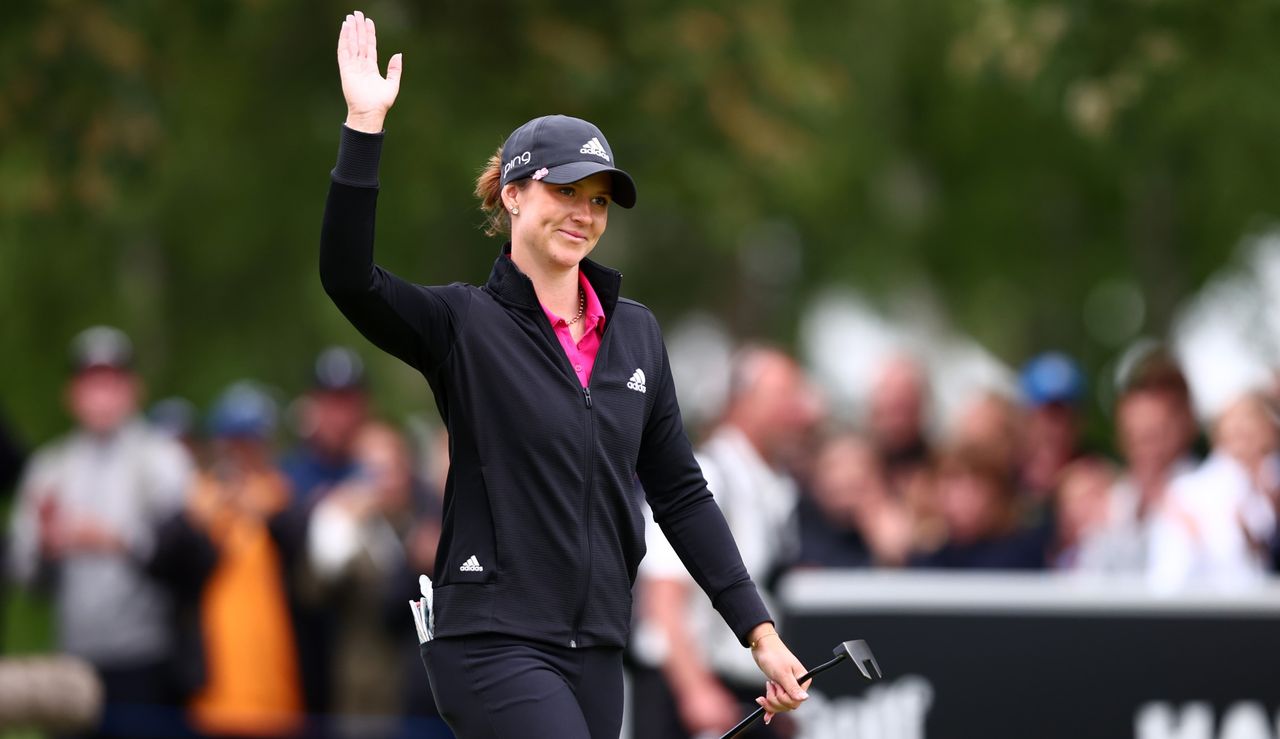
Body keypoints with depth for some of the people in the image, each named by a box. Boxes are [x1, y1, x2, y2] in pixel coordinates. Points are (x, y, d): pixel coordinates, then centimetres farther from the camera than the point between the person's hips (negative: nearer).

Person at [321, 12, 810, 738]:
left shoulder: (636, 333, 11)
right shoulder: (464, 325, -3)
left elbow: (680, 493, 14)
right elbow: (349, 278, -20)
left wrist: (758, 630, 8)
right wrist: (365, 127, -27)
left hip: (596, 651, 6)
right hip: (495, 644, -6)